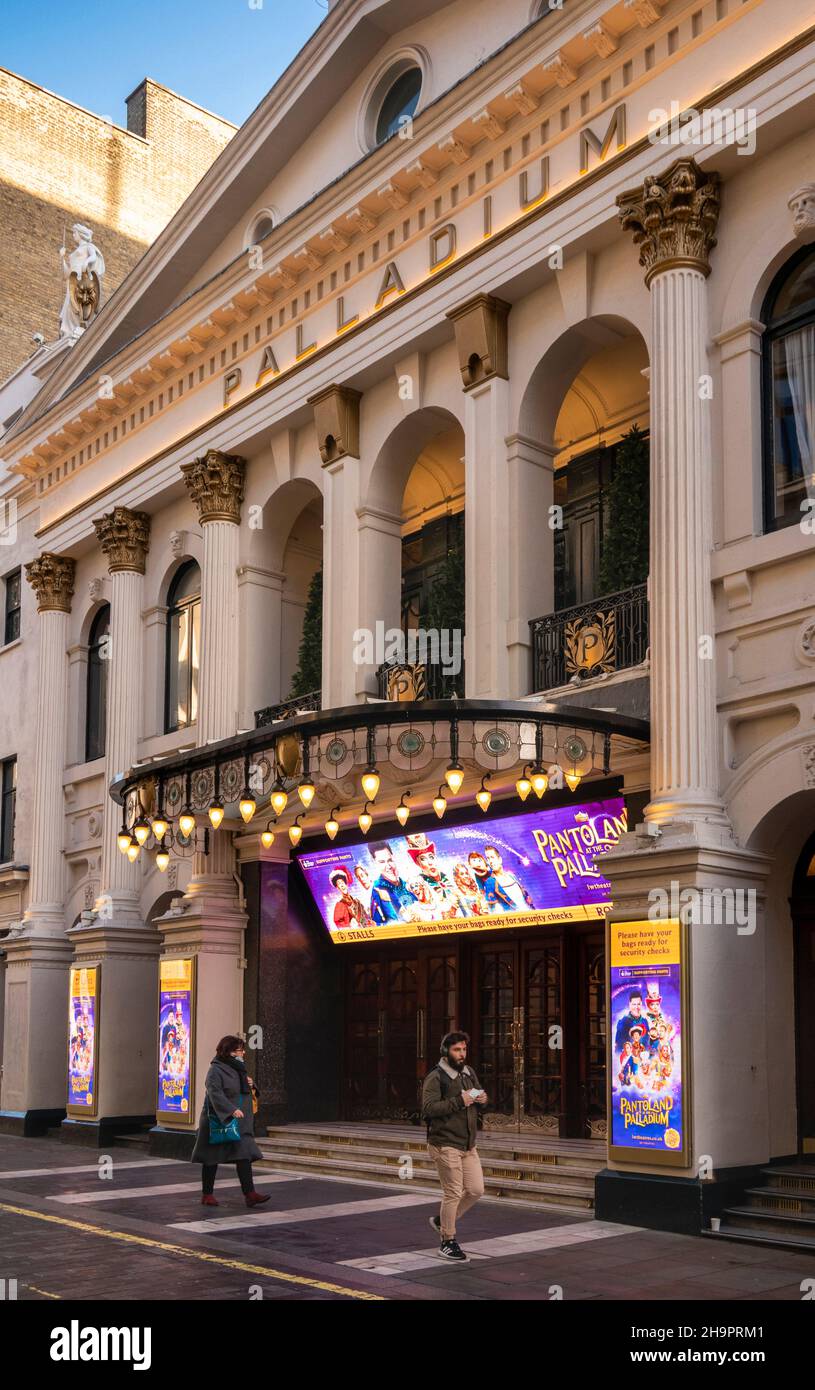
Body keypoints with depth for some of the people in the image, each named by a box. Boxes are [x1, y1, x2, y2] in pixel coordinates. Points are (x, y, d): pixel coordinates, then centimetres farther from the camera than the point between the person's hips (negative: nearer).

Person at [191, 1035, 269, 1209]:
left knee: (244, 1156, -3)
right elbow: (215, 1094, -24)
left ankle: (250, 1194, -7)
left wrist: (249, 1085, 2)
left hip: (238, 1121, 7)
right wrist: (231, 1110, -33)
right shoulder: (216, 1070, -12)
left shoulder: (239, 1069, 14)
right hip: (219, 1121, -7)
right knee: (212, 1159, 5)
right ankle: (206, 1195, 16)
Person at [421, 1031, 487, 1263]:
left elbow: (479, 1092, 25)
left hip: (468, 1144, 8)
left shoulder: (468, 1072, 11)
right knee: (453, 1193, -3)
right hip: (446, 1145, -8)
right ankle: (447, 1243, 13)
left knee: (476, 1190, 8)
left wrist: (482, 1098, 0)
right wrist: (459, 1101, -26)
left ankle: (442, 1221, 28)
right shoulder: (435, 1077, -13)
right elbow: (428, 1108, -23)